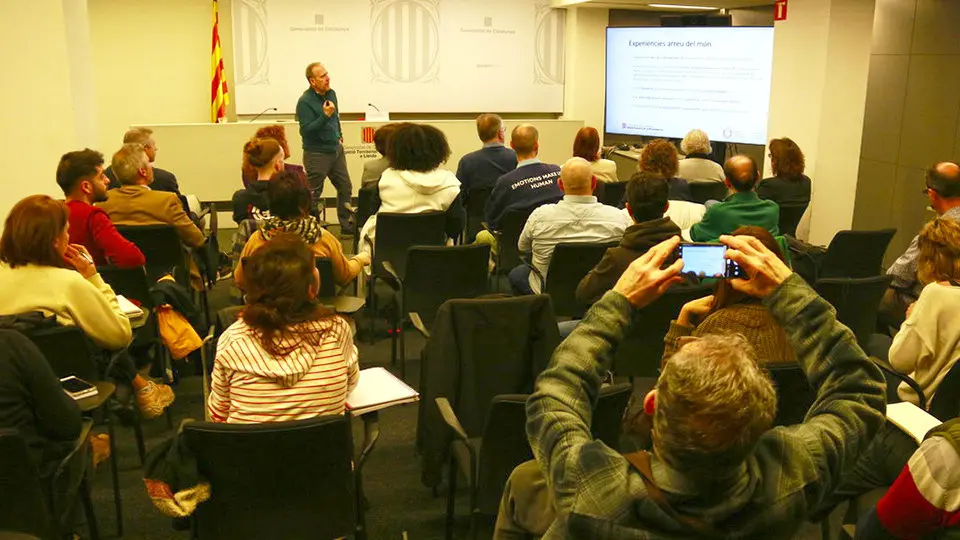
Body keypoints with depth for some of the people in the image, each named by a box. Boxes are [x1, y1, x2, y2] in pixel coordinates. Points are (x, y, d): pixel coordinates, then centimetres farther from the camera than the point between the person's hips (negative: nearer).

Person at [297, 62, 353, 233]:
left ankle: (346, 224, 26)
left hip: (336, 149, 8)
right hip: (317, 153, -8)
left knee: (345, 187, 13)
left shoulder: (331, 93, 6)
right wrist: (325, 115, -30)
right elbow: (306, 130, -24)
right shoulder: (305, 102, -18)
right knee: (313, 194, 0)